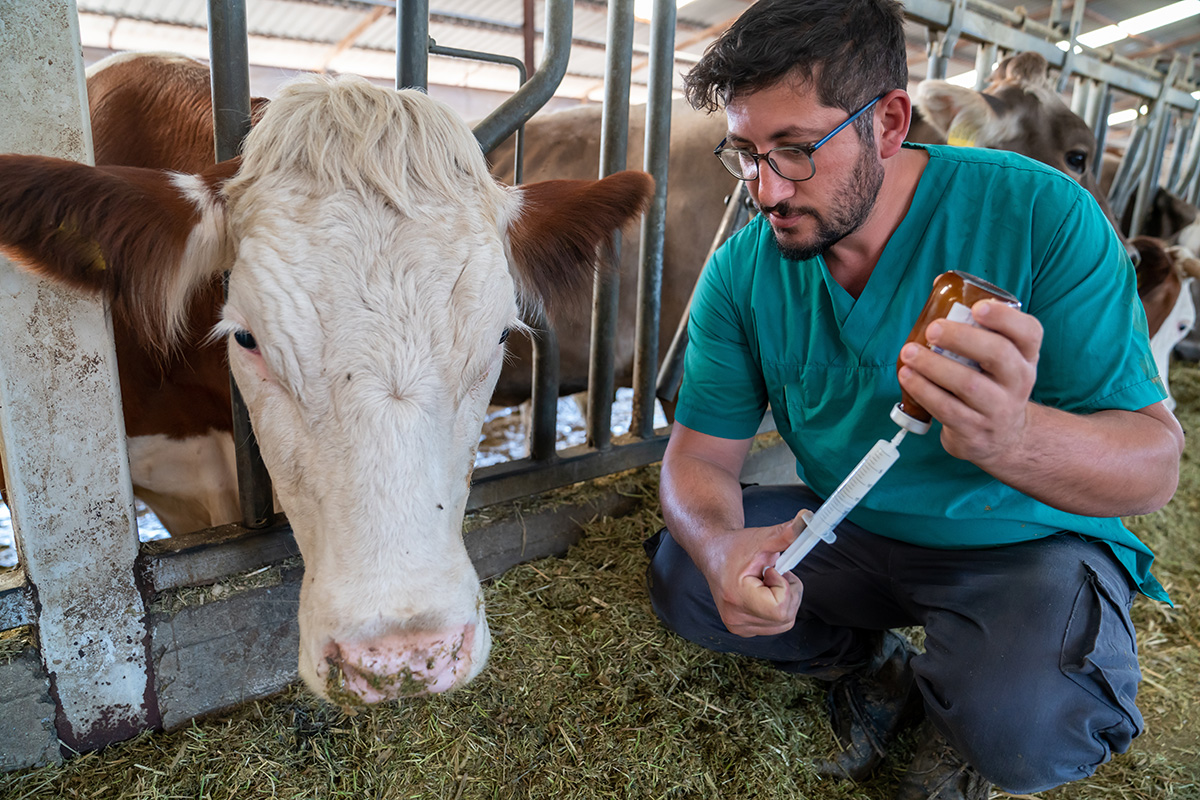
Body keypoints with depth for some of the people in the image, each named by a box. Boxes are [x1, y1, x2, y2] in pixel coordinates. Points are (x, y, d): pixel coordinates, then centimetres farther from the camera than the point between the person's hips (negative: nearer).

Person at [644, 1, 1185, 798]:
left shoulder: (1039, 216, -20)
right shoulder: (742, 272, -11)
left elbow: (1156, 465, -21)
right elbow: (703, 454, -9)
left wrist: (1012, 437, -45)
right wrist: (722, 545, -33)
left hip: (1030, 547, -3)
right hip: (849, 530, 4)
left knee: (1022, 722, -31)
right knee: (681, 571, -14)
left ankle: (956, 708, 8)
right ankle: (877, 666, 9)